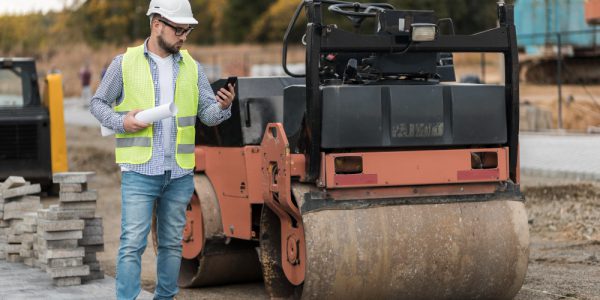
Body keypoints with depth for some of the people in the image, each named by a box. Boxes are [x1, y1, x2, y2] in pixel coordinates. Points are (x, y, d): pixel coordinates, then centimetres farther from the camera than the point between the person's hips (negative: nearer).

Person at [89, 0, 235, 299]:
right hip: (139, 172, -4)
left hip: (180, 173, 4)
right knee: (132, 243, -8)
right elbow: (98, 103, 7)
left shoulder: (192, 67, 10)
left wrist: (222, 106, -17)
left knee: (172, 243, 11)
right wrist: (121, 122, -11)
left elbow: (208, 114, 6)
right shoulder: (125, 63, 1)